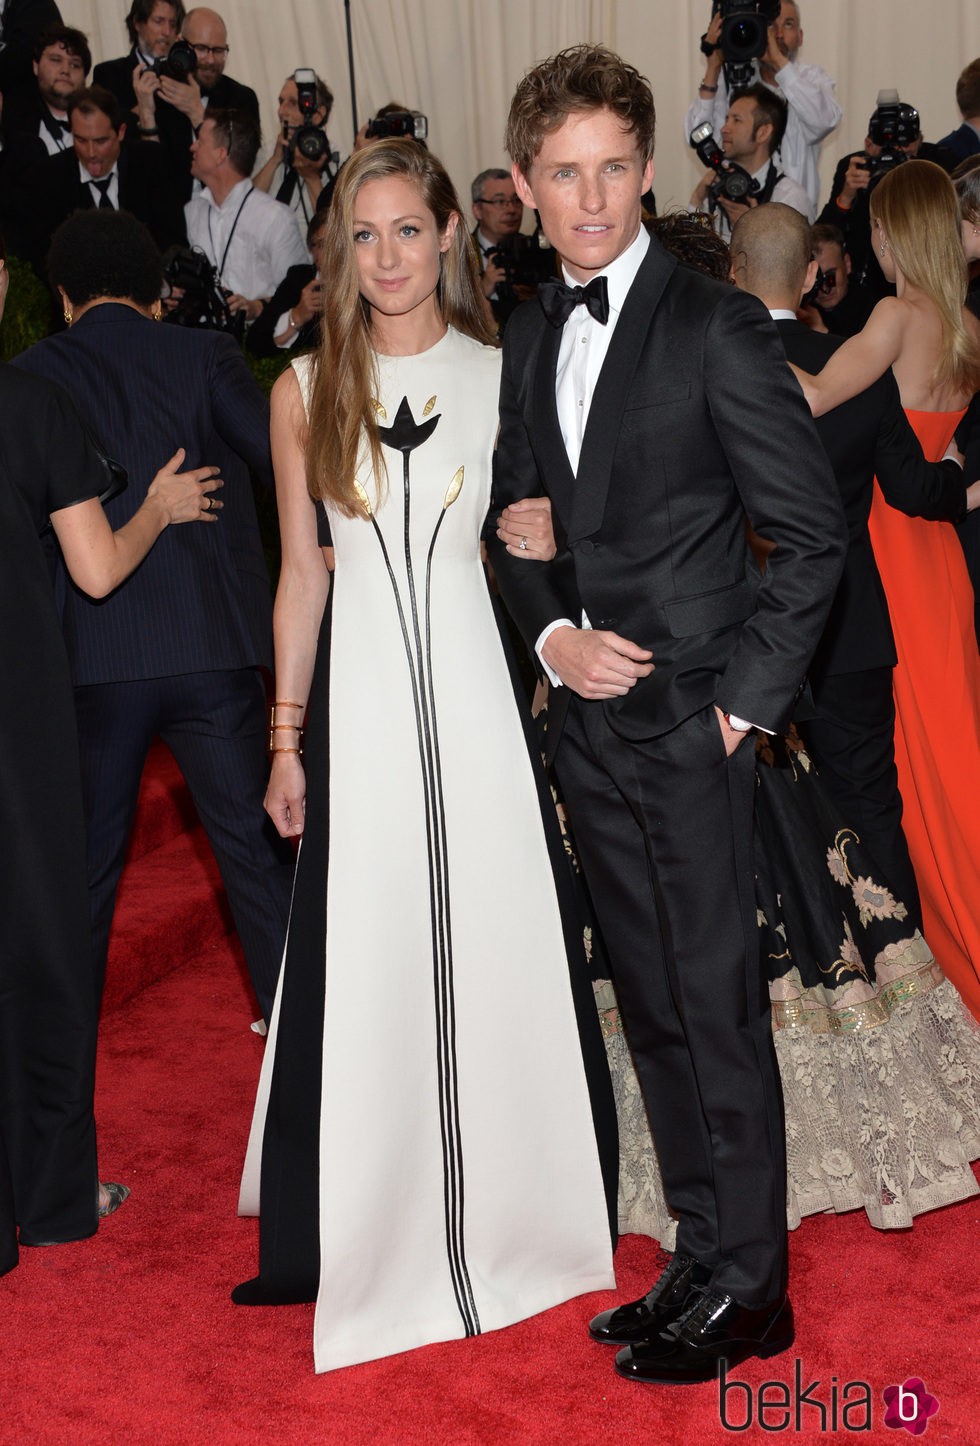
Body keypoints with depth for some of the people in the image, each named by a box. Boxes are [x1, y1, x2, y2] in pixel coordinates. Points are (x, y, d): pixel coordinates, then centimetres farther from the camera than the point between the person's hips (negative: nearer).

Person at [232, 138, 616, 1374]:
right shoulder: (306, 391, 5)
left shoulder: (502, 377, 3)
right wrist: (287, 737, 6)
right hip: (359, 697, 0)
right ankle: (355, 1237, 18)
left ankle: (506, 1213, 24)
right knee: (359, 968, 4)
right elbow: (302, 572, 7)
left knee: (494, 955, 5)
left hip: (475, 688, 0)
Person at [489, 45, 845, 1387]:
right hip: (588, 720, 6)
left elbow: (812, 531, -9)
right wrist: (552, 635, -2)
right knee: (652, 1007, 14)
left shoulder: (717, 326, -10)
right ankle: (701, 1253, 28)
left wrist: (750, 694, -11)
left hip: (691, 722, -6)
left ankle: (748, 1287, 16)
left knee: (719, 1008, 1)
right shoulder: (531, 336, 10)